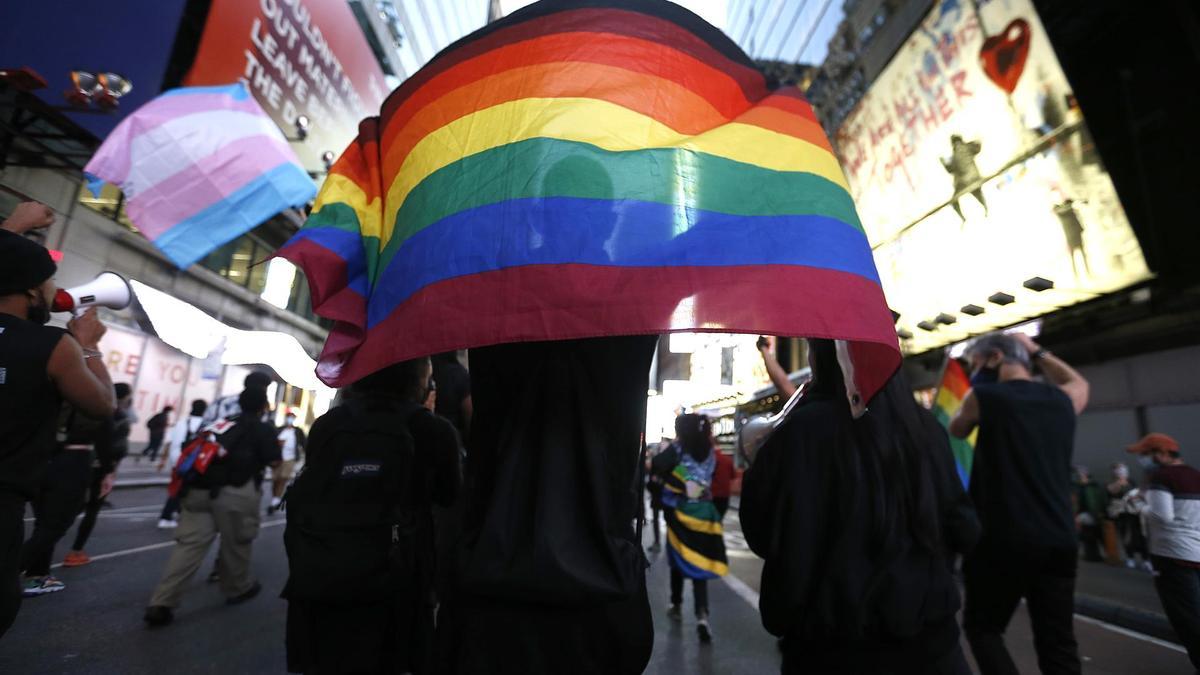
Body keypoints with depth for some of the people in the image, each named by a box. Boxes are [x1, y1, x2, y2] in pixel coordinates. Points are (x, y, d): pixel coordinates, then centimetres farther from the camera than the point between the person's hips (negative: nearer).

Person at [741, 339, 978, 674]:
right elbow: (963, 531, 5)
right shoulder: (924, 426, -6)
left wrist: (756, 476, 1)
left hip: (832, 643, -3)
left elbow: (762, 533, -14)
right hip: (929, 633, 4)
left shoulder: (806, 429, -21)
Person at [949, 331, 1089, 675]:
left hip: (1003, 540, -5)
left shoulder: (983, 396, -9)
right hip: (1060, 541, 5)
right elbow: (1079, 382, 33)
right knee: (1058, 645, 12)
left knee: (982, 627, 11)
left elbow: (957, 430, 11)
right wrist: (1036, 351, 31)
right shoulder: (1063, 400, 7)